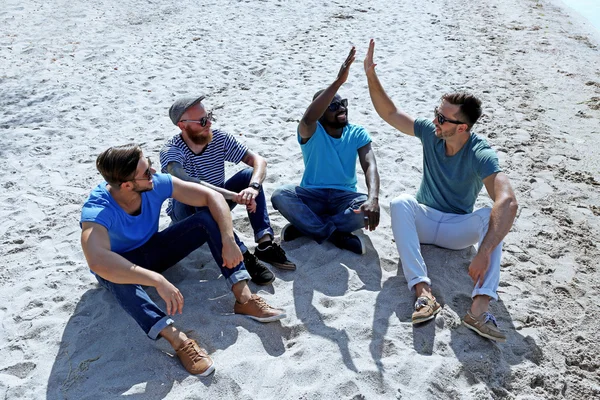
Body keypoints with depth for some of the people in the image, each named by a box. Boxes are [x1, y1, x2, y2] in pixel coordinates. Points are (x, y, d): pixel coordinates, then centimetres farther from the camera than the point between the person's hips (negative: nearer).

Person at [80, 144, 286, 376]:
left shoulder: (156, 184, -22)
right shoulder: (97, 210, -34)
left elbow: (212, 197, -18)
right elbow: (97, 261, -53)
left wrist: (229, 241, -30)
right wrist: (157, 281, -56)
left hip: (153, 250, 4)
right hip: (121, 263, -4)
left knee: (208, 220, -19)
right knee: (113, 273, -42)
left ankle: (243, 298, -28)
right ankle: (177, 339, -49)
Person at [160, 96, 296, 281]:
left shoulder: (219, 138, -10)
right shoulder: (171, 151, -23)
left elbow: (258, 160, -18)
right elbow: (182, 182, -44)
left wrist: (253, 188, -40)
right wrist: (233, 195, -52)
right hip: (187, 212, -4)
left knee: (250, 174, -20)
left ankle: (265, 243, -31)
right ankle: (243, 256, -43)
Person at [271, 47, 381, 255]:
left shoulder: (358, 134, -2)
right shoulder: (312, 133, -9)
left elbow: (370, 166, -17)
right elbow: (308, 119, -36)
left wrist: (373, 197, -39)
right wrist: (339, 81, -43)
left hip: (344, 197, 1)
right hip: (312, 195, -1)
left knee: (369, 210, -33)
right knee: (280, 195, -31)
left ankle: (306, 226, -20)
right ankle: (337, 235, -26)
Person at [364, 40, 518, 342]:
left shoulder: (481, 155, -25)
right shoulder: (430, 132, -10)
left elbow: (508, 201, -39)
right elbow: (390, 114, -6)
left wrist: (484, 252, -50)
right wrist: (371, 76, -21)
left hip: (458, 229, -3)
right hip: (424, 220, 3)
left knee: (492, 216, -33)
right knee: (400, 203, -31)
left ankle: (479, 309, -47)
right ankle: (423, 292, -42)